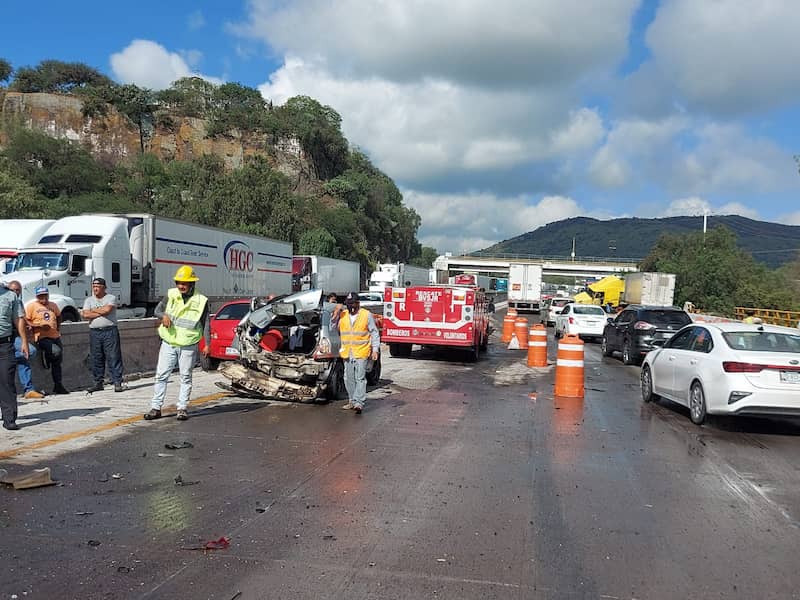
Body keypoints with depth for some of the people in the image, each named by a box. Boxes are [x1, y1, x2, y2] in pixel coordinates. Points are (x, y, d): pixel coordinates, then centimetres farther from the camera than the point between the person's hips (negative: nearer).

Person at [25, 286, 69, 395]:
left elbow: (59, 316, 30)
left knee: (57, 362, 10)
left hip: (55, 336, 6)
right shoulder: (31, 306, -2)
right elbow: (25, 321, -6)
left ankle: (58, 386, 20)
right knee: (56, 351, -32)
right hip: (42, 337, -6)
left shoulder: (53, 305, 13)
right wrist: (40, 325, -18)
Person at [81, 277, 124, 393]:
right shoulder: (88, 300, 14)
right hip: (94, 332, 4)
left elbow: (107, 310, -15)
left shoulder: (111, 298, 3)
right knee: (96, 358, 7)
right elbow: (85, 315, -1)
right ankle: (98, 383, 16)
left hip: (110, 330, -4)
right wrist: (101, 312, -7)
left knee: (114, 357, -6)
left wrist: (92, 310, -1)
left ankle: (117, 382, -5)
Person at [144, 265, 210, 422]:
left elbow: (205, 324, 1)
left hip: (188, 346, -2)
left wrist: (207, 344, -3)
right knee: (161, 375, 2)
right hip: (168, 343, 2)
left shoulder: (201, 301, -3)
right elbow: (157, 310, 10)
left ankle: (182, 408, 14)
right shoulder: (171, 295, 2)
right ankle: (156, 408, 9)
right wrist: (164, 315, -14)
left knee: (185, 377, 6)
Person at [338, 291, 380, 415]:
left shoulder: (367, 315, 0)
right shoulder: (343, 316, 10)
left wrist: (375, 349, -3)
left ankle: (359, 403, -11)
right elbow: (336, 331, 19)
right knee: (349, 379, 10)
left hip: (361, 353, -5)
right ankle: (352, 401, 20)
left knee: (360, 378, -8)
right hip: (347, 353, 5)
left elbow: (374, 333, 1)